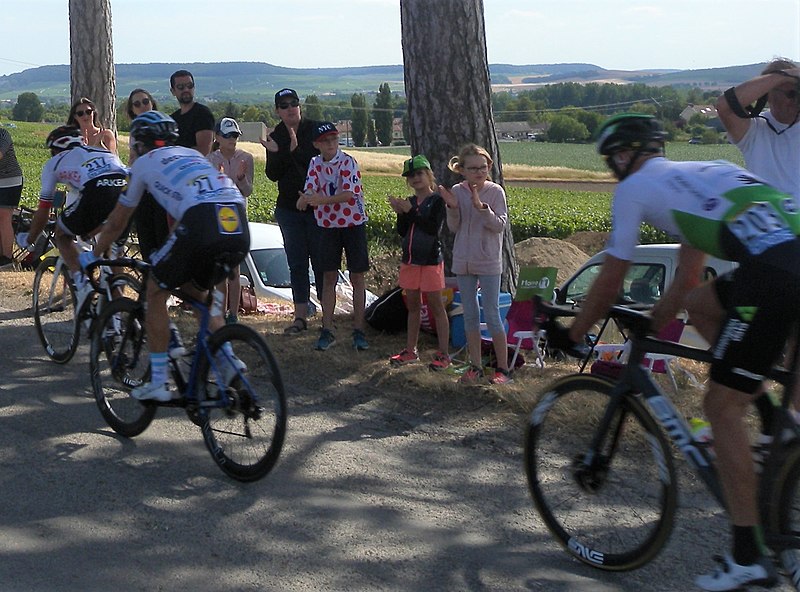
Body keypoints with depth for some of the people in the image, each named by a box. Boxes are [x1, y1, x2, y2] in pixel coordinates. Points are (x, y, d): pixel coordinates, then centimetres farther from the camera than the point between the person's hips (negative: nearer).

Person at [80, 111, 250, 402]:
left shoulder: (143, 163, 21)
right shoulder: (192, 154, 36)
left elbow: (117, 222, 29)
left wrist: (93, 255, 45)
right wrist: (169, 255, 61)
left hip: (202, 221, -6)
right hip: (240, 227, 6)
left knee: (156, 291, 14)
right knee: (195, 289, 30)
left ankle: (158, 382, 12)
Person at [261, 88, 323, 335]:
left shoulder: (315, 129, -3)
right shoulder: (275, 137, 8)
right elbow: (272, 174, 0)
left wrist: (295, 151, -19)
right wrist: (277, 154, -16)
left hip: (317, 206, -4)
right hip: (289, 209, 4)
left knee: (321, 262, -2)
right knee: (296, 264, 5)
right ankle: (300, 316, 9)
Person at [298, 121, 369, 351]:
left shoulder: (348, 162, -11)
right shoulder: (315, 164, 3)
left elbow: (349, 193, -22)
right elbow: (310, 188, -9)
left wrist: (321, 199, -35)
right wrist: (305, 198, -34)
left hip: (353, 222, -4)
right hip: (328, 225, 4)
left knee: (357, 277, 1)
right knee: (329, 278, 5)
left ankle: (359, 330, 8)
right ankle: (327, 330, 9)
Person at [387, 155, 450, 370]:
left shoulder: (436, 201, -8)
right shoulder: (409, 202, 9)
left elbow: (434, 228, -20)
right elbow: (402, 232, 4)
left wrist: (411, 211, -22)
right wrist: (400, 213, -12)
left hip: (431, 261, -6)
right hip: (410, 260, 6)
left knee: (436, 306, -1)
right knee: (413, 306, 14)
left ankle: (443, 354, 3)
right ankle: (410, 351, 24)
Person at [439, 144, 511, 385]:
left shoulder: (495, 191, -7)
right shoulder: (457, 191, 1)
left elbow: (500, 225, -14)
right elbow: (454, 228, 1)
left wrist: (481, 207, -26)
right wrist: (452, 207, -17)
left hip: (488, 263, -4)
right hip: (463, 261, 4)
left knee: (492, 315, -2)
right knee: (470, 315, 10)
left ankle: (503, 368, 8)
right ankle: (475, 366, 19)